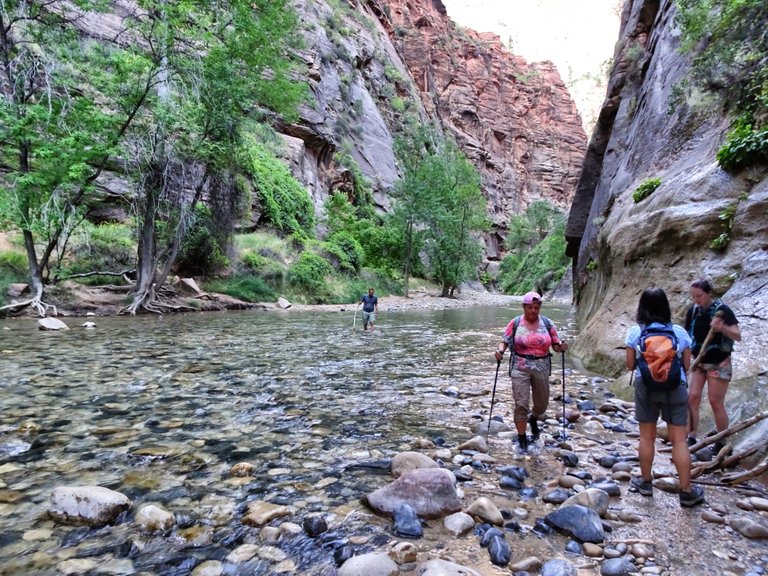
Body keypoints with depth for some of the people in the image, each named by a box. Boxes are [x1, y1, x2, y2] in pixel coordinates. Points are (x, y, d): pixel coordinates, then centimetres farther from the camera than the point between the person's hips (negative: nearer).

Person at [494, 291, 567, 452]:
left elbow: (555, 345, 5)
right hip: (520, 368, -2)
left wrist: (561, 347, -17)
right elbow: (504, 342, -1)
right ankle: (522, 439, 8)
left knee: (542, 404, 15)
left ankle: (533, 419, 50)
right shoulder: (515, 323, -4)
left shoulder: (547, 323, 1)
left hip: (541, 368, 3)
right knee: (521, 404, -7)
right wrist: (500, 350, -22)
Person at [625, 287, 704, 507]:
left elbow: (630, 365, -1)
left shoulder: (635, 332, -6)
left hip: (645, 387, 0)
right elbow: (687, 365, 3)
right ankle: (686, 491, 14)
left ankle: (645, 482, 25)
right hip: (675, 387, 0)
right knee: (679, 439, 6)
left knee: (647, 436, 13)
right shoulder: (679, 332, -4)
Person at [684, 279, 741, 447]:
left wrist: (722, 327, -36)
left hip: (719, 364, -5)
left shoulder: (722, 310, -14)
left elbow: (738, 336, -18)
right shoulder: (692, 311, 0)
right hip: (698, 362, 5)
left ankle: (722, 443, 14)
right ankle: (691, 439, 5)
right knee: (692, 398, -1)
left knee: (716, 403, -1)